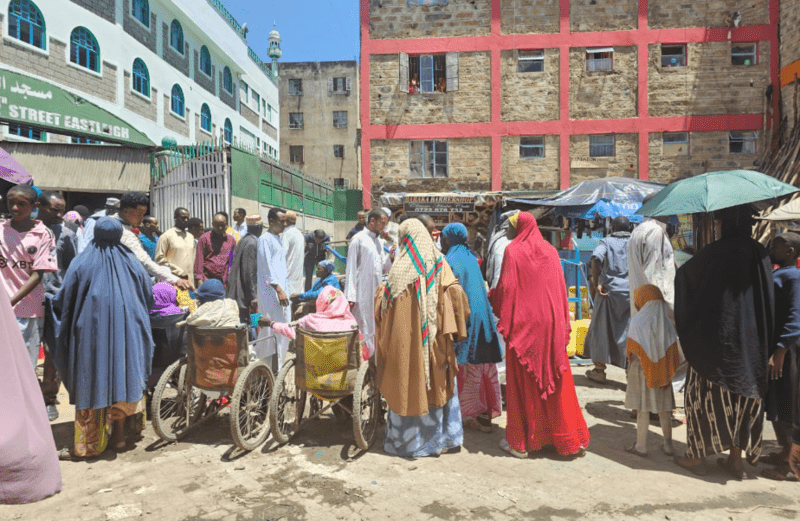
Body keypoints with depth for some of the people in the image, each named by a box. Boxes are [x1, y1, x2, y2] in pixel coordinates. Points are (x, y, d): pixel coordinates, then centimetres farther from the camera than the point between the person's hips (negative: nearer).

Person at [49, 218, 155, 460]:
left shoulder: (82, 264, -4)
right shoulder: (132, 263, 3)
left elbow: (63, 302, 0)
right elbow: (149, 297, 13)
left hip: (91, 333, -2)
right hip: (127, 333, 2)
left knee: (92, 384, 4)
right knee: (122, 379, 11)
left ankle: (87, 444, 10)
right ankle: (118, 437, 19)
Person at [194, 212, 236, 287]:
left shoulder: (231, 239, 11)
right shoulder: (204, 238, 3)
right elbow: (199, 259, 0)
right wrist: (199, 279, -6)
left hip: (224, 281, 3)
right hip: (207, 280, -3)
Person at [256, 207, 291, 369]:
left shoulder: (278, 239, 19)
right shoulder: (265, 239, -8)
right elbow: (267, 267, -15)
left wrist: (285, 289, 18)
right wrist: (279, 289, -19)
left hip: (281, 289, 9)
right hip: (271, 292, -9)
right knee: (271, 331, -7)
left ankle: (277, 366, 18)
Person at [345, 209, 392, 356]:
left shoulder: (377, 241, 15)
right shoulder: (359, 239, -7)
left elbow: (384, 269, 17)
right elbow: (351, 268, -10)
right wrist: (350, 295, -15)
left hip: (376, 294, 7)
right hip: (362, 294, -7)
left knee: (375, 331, 10)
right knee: (363, 330, -4)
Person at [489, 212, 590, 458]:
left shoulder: (513, 251, -7)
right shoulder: (550, 251, 7)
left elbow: (505, 288, -12)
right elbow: (561, 288, 8)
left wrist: (491, 297, 8)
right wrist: (563, 323, 14)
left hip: (523, 324, -4)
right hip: (551, 324, 4)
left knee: (522, 382, 4)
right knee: (557, 381, 11)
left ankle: (520, 441, 12)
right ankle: (570, 439, 17)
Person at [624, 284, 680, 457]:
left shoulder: (637, 322, -13)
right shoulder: (666, 321, -1)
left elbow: (632, 350, -10)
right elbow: (673, 349, -1)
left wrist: (631, 366, 8)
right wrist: (668, 371, 5)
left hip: (641, 371, -4)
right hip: (662, 372, 4)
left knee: (642, 410, 3)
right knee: (664, 409, 14)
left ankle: (641, 446, 10)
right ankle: (668, 445, 22)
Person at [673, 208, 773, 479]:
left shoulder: (714, 252, -13)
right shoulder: (760, 254, 0)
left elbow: (682, 274, -2)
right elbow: (769, 299, 4)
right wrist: (765, 342, 12)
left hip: (716, 338, -4)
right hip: (751, 341, 4)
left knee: (706, 395, 8)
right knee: (741, 396, 13)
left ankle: (697, 456, 15)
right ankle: (736, 460, 22)